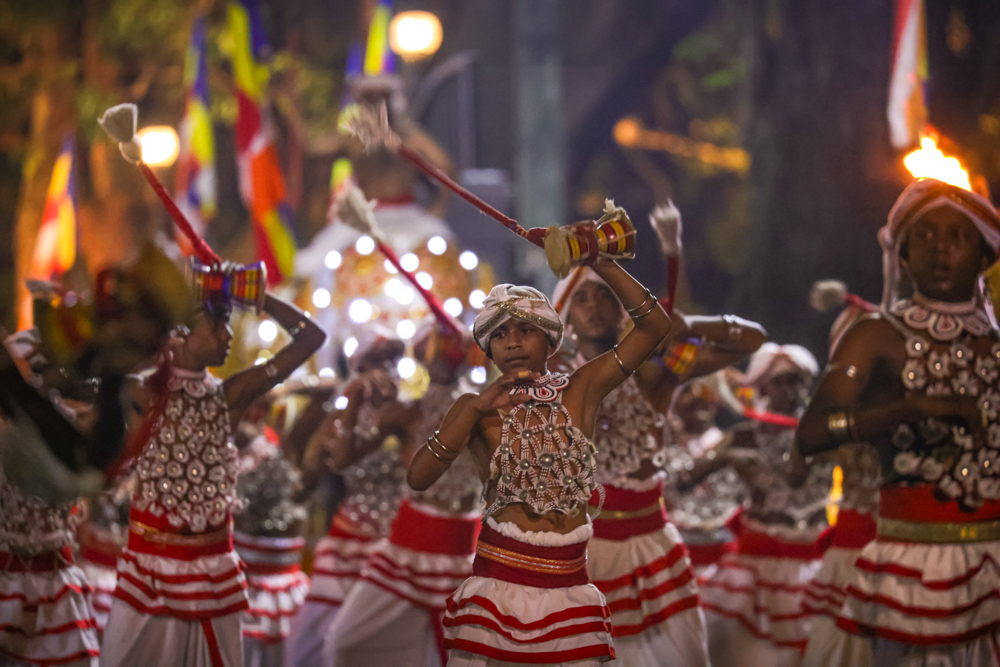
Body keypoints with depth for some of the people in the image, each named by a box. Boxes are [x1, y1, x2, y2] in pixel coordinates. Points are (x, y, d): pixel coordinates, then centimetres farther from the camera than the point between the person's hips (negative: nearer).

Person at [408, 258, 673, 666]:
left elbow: (655, 326, 0)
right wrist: (476, 407, -18)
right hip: (498, 582, -1)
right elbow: (418, 477, -11)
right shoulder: (477, 410, 4)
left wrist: (600, 263, -9)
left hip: (568, 584, 1)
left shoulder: (580, 392, 7)